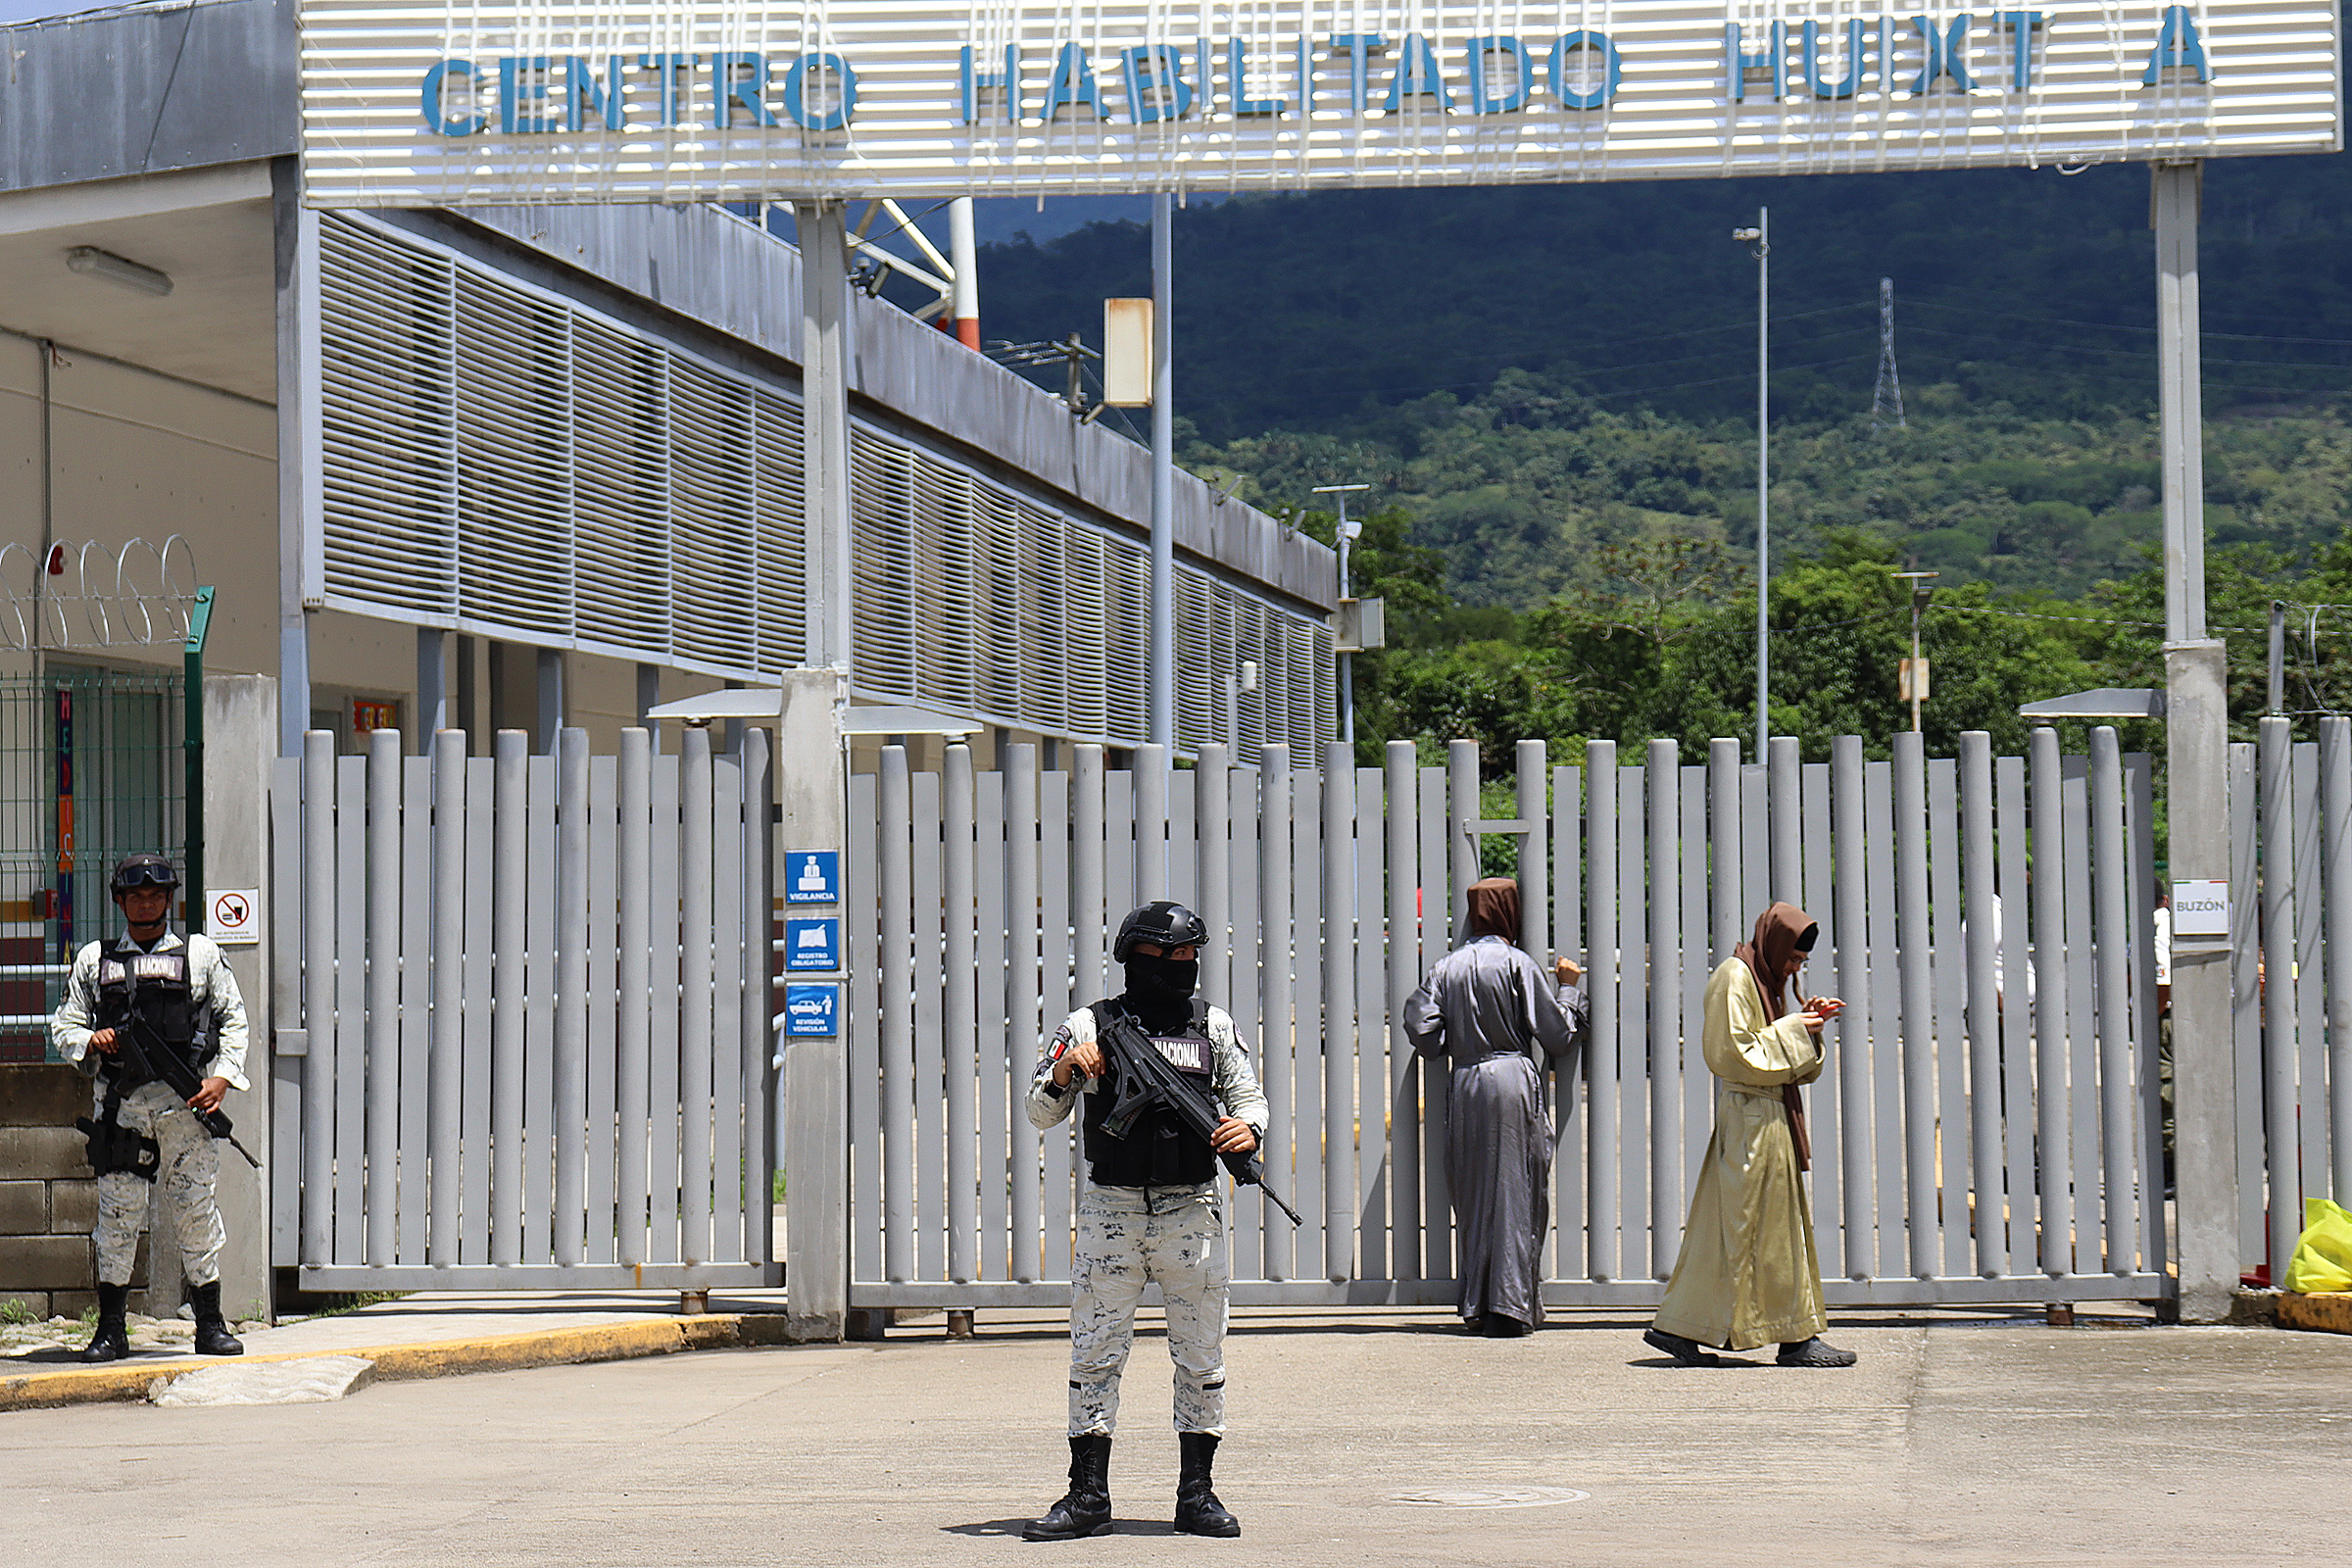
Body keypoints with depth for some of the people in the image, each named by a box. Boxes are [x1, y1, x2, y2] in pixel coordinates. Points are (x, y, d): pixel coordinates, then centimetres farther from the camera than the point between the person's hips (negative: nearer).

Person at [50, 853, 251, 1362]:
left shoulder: (200, 953, 11)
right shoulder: (94, 960, 14)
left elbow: (233, 1020, 11)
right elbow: (63, 1027, 16)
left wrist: (222, 1076, -3)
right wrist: (89, 1041, -7)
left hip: (182, 1100, -1)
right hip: (118, 1102, 1)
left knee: (195, 1211, -3)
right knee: (117, 1213, 1)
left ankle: (210, 1325, 5)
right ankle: (111, 1329, 8)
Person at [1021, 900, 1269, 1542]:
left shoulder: (1214, 1026, 9)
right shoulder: (1090, 1026, 3)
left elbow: (1250, 1097, 12)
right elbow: (1040, 1115, 5)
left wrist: (1247, 1128, -11)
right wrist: (1062, 1071, -15)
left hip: (1193, 1210, 2)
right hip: (1111, 1210, -1)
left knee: (1201, 1354, 4)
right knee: (1096, 1351, -1)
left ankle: (1197, 1493, 13)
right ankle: (1088, 1497, 6)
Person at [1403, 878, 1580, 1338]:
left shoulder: (1447, 967, 7)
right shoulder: (1519, 965, -6)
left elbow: (1420, 1026, 1)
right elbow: (1558, 1036, -3)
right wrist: (1566, 989, 11)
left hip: (1465, 1085, 4)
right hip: (1515, 1081, -4)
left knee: (1473, 1195, 11)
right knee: (1514, 1193, -1)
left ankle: (1474, 1304, 14)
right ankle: (1509, 1306, -5)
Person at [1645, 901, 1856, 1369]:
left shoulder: (1764, 980, 19)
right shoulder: (1734, 978, -10)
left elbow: (1798, 1065, 21)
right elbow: (1734, 1053, -18)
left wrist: (1809, 1026, 4)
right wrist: (1792, 1030, -12)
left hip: (1770, 1118, 10)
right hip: (1750, 1117, -10)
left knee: (1721, 1229, 8)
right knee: (1769, 1228, -6)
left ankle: (1678, 1327, 10)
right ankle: (1797, 1337, -3)